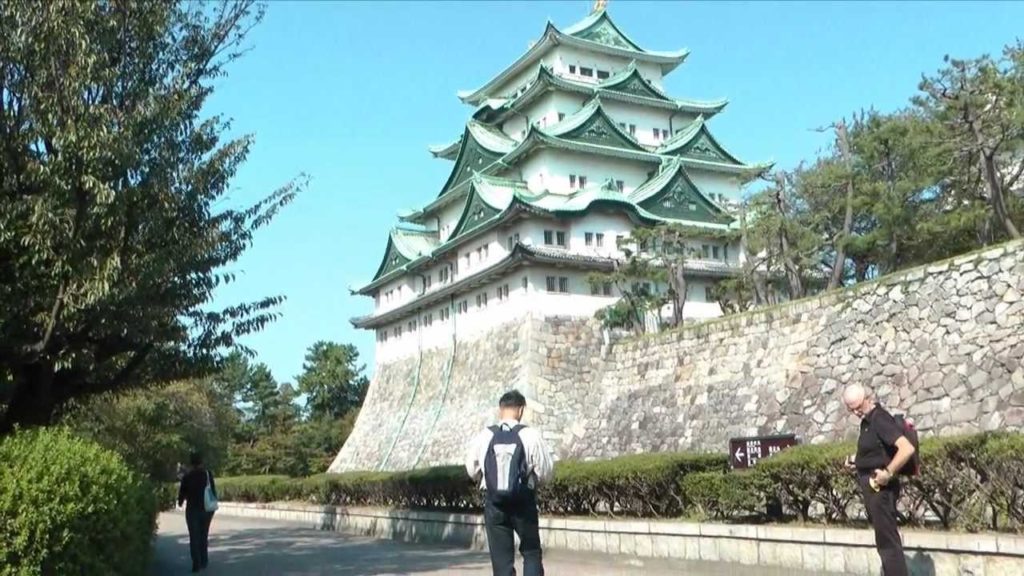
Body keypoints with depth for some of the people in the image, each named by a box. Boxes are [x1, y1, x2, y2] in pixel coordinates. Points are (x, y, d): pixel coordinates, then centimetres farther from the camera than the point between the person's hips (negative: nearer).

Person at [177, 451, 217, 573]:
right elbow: (214, 490, -2)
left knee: (194, 538, 4)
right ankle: (204, 562, 17)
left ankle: (196, 564, -4)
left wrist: (180, 502, 20)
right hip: (206, 509, 2)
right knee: (204, 536, 16)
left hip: (192, 509, -2)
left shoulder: (187, 476, -8)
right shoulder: (208, 474, -4)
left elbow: (182, 491, -1)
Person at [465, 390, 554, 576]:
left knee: (501, 556, 9)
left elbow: (472, 470, 4)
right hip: (523, 503, -1)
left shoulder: (483, 437, -5)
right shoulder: (531, 435, -10)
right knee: (531, 552, 14)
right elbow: (546, 470, -6)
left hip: (494, 504, 1)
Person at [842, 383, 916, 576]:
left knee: (887, 541, -6)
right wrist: (857, 461, 12)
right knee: (884, 540, 18)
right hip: (871, 486, 10)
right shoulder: (867, 420, 11)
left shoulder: (880, 419, -19)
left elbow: (907, 449, -31)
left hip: (880, 487, -10)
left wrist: (888, 473, -27)